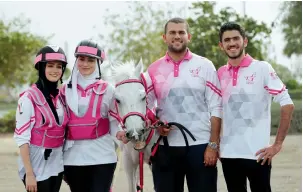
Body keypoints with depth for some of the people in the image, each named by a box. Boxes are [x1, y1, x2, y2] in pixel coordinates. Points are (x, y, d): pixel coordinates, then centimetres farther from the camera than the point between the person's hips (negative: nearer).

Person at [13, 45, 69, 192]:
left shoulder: (61, 97, 8)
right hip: (36, 166, -6)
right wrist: (29, 173, -19)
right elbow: (21, 137, -14)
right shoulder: (28, 98, -11)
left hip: (57, 165, 6)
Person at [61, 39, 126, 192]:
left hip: (102, 155, -2)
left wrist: (118, 132, -17)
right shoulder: (65, 90, 9)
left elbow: (113, 119, 5)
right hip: (73, 156, 3)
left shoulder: (107, 89, 2)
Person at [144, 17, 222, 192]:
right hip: (165, 147, 2)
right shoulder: (154, 70, 7)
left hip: (200, 145, -2)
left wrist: (213, 145, -9)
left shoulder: (205, 66, 1)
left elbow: (216, 108, -2)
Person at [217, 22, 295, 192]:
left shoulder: (262, 68, -5)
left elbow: (287, 105, -9)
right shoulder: (220, 74, 8)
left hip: (256, 153, -4)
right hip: (228, 153, 4)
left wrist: (278, 144, -12)